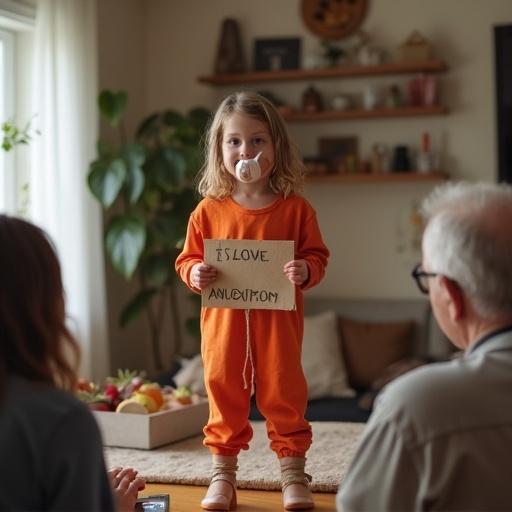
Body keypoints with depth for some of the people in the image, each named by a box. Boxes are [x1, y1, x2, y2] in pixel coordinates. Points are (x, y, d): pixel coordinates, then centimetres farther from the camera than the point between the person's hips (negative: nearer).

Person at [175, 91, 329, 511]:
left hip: (278, 319, -1)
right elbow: (187, 258, 7)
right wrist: (194, 273, -14)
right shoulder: (208, 211, 1)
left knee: (284, 393, 7)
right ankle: (223, 476, 22)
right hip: (223, 319, 1)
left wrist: (305, 271, -19)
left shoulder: (296, 209, -2)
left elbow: (317, 256, 2)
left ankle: (293, 475, 21)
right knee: (224, 393, 9)